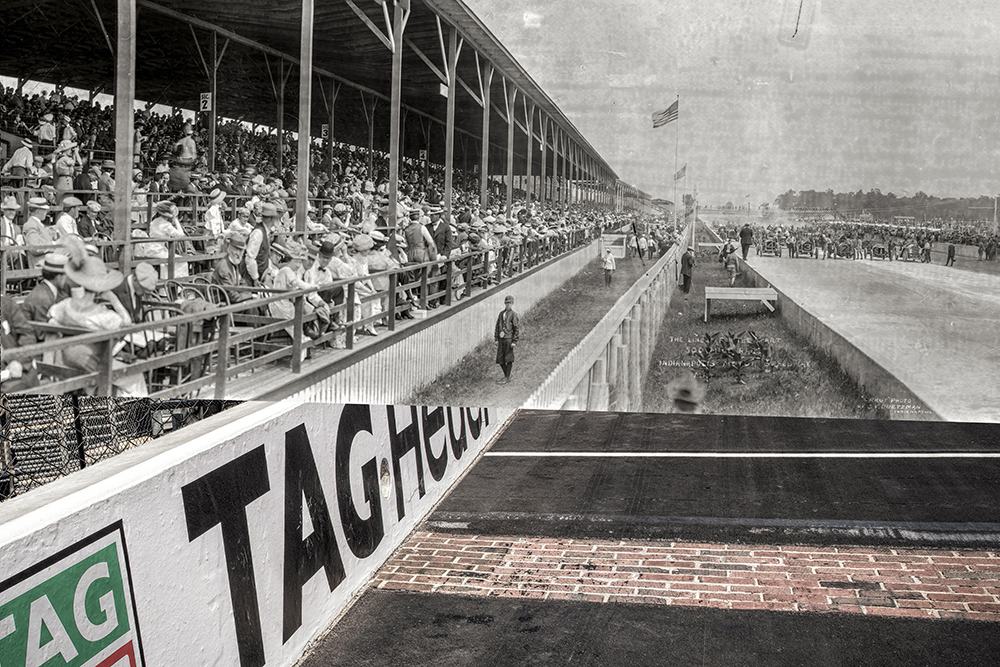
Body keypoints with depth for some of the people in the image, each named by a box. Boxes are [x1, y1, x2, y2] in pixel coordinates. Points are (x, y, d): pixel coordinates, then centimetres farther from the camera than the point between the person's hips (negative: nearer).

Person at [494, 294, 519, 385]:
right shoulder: (501, 313, 13)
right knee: (500, 359, 8)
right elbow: (497, 327, 17)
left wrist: (514, 341, -11)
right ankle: (506, 375, 23)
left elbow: (517, 329, -7)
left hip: (509, 339, -6)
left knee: (508, 359, 1)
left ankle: (507, 378, 10)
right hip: (501, 340, 6)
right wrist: (496, 339, 11)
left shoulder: (513, 315, -6)